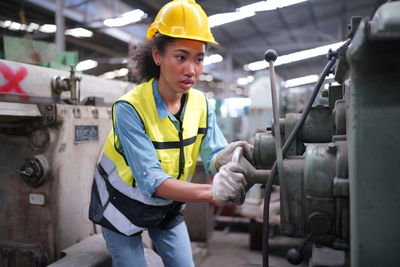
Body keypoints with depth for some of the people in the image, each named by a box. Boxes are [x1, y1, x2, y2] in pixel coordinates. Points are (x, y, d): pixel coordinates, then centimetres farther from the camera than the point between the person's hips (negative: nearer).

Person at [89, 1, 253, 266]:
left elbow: (212, 154, -17)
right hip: (124, 206, -4)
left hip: (169, 207, 5)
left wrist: (225, 158, -43)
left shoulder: (201, 103, -10)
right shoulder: (130, 108, -30)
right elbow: (151, 181, -37)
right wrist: (212, 191, -52)